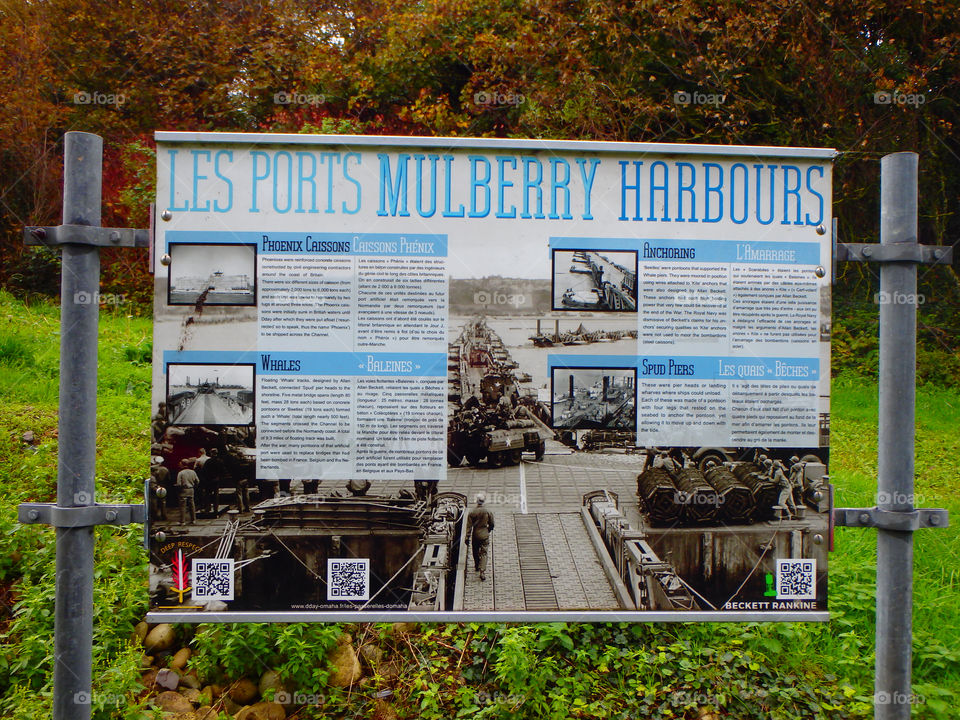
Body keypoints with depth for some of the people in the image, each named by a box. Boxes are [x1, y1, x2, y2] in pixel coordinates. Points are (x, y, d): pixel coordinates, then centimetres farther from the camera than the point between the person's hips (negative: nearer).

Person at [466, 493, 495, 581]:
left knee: (476, 552, 21)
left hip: (475, 536, 1)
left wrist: (467, 538, -2)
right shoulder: (488, 512, -8)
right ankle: (482, 572, -10)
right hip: (484, 536, -1)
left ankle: (477, 566, 41)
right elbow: (491, 525, 2)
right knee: (484, 554, 2)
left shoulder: (472, 512, -10)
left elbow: (469, 526, -8)